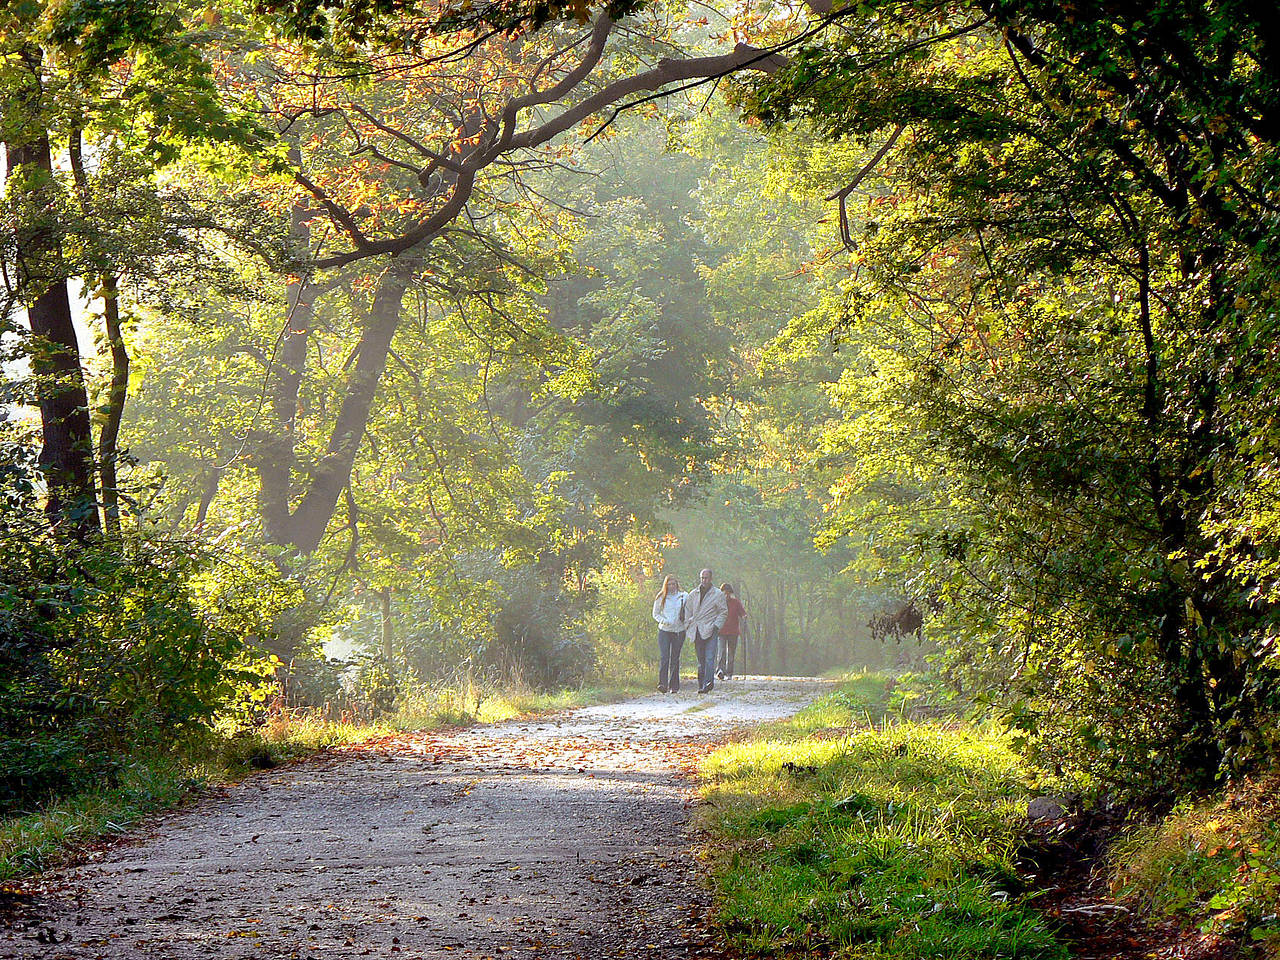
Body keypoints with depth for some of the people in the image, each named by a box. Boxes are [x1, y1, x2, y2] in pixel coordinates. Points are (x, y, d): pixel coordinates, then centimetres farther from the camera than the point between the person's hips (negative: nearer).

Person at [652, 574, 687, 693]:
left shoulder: (683, 597, 5)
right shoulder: (661, 598, 4)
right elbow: (655, 614, 8)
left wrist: (686, 621, -8)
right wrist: (664, 621, -10)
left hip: (679, 630, 1)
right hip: (664, 630, -1)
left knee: (675, 659, 4)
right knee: (664, 657, -14)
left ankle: (674, 685, 11)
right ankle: (662, 684, -19)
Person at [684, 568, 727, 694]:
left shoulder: (718, 594, 4)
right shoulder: (693, 594, 14)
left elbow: (723, 612, 5)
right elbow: (688, 612, 19)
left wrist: (716, 626, -7)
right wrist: (685, 627, 9)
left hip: (710, 630, -4)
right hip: (697, 631, 4)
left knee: (709, 658, -15)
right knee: (700, 659, 4)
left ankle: (708, 682, -23)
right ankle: (701, 685, 6)